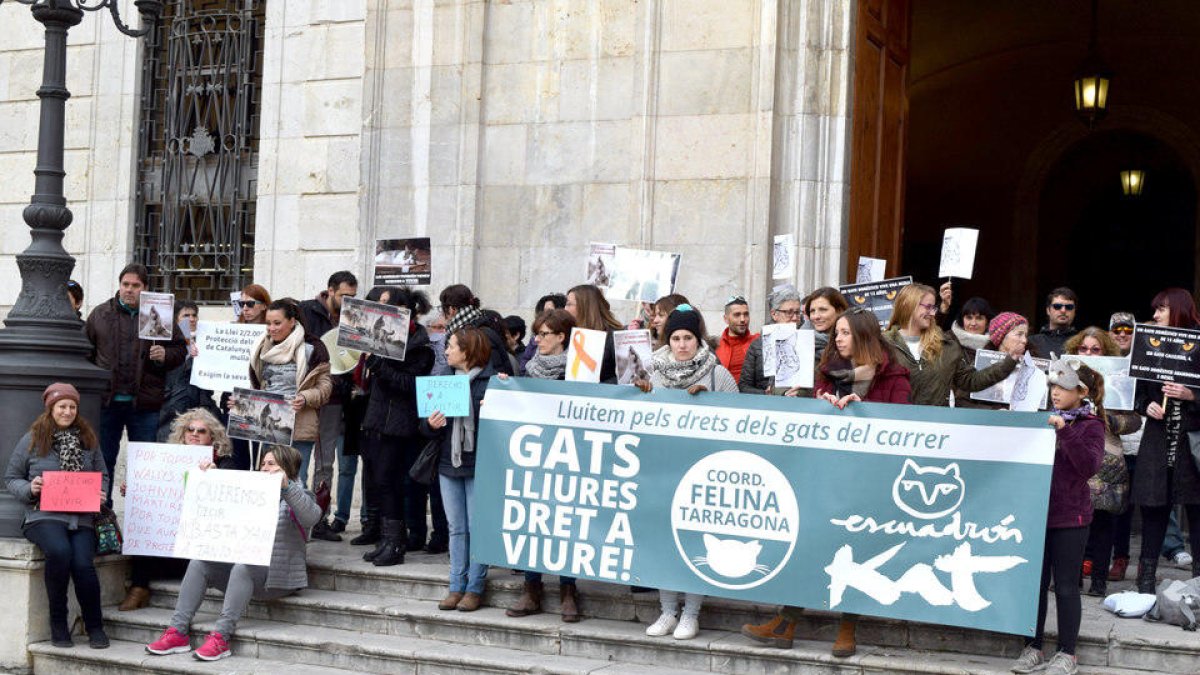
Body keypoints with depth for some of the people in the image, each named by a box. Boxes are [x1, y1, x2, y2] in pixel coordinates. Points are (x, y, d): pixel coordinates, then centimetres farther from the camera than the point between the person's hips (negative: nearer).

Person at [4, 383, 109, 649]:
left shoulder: (88, 440, 15)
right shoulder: (32, 440, 8)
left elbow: (103, 475, 23)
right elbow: (11, 478, 13)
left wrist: (100, 493, 2)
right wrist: (29, 489, -8)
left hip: (82, 518, 2)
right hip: (44, 516, -2)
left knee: (83, 564, -25)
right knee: (59, 551, -34)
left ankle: (95, 627, -4)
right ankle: (58, 622, -14)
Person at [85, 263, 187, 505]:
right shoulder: (100, 314, 8)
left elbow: (180, 349, 7)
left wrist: (164, 355, -13)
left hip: (144, 403, -1)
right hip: (107, 401, 1)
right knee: (103, 460, 9)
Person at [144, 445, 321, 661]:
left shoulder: (296, 497, 1)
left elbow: (312, 516, -22)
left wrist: (286, 486, -33)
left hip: (278, 575, -7)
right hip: (245, 565, 7)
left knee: (243, 568, -35)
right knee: (199, 564, -9)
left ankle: (221, 637, -39)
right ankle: (178, 632, -16)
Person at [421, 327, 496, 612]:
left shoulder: (491, 380, -6)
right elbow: (427, 424, 15)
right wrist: (430, 424, -6)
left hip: (478, 465, -6)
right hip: (449, 463, 6)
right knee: (456, 528, 10)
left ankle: (475, 588, 7)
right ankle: (457, 586, 15)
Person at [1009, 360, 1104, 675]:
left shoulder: (1090, 425, -5)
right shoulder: (1047, 419, 12)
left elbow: (1089, 466, -19)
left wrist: (1066, 432, -26)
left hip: (1070, 517, -5)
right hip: (1037, 512, 6)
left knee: (1065, 585, 0)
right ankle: (1033, 648, 18)